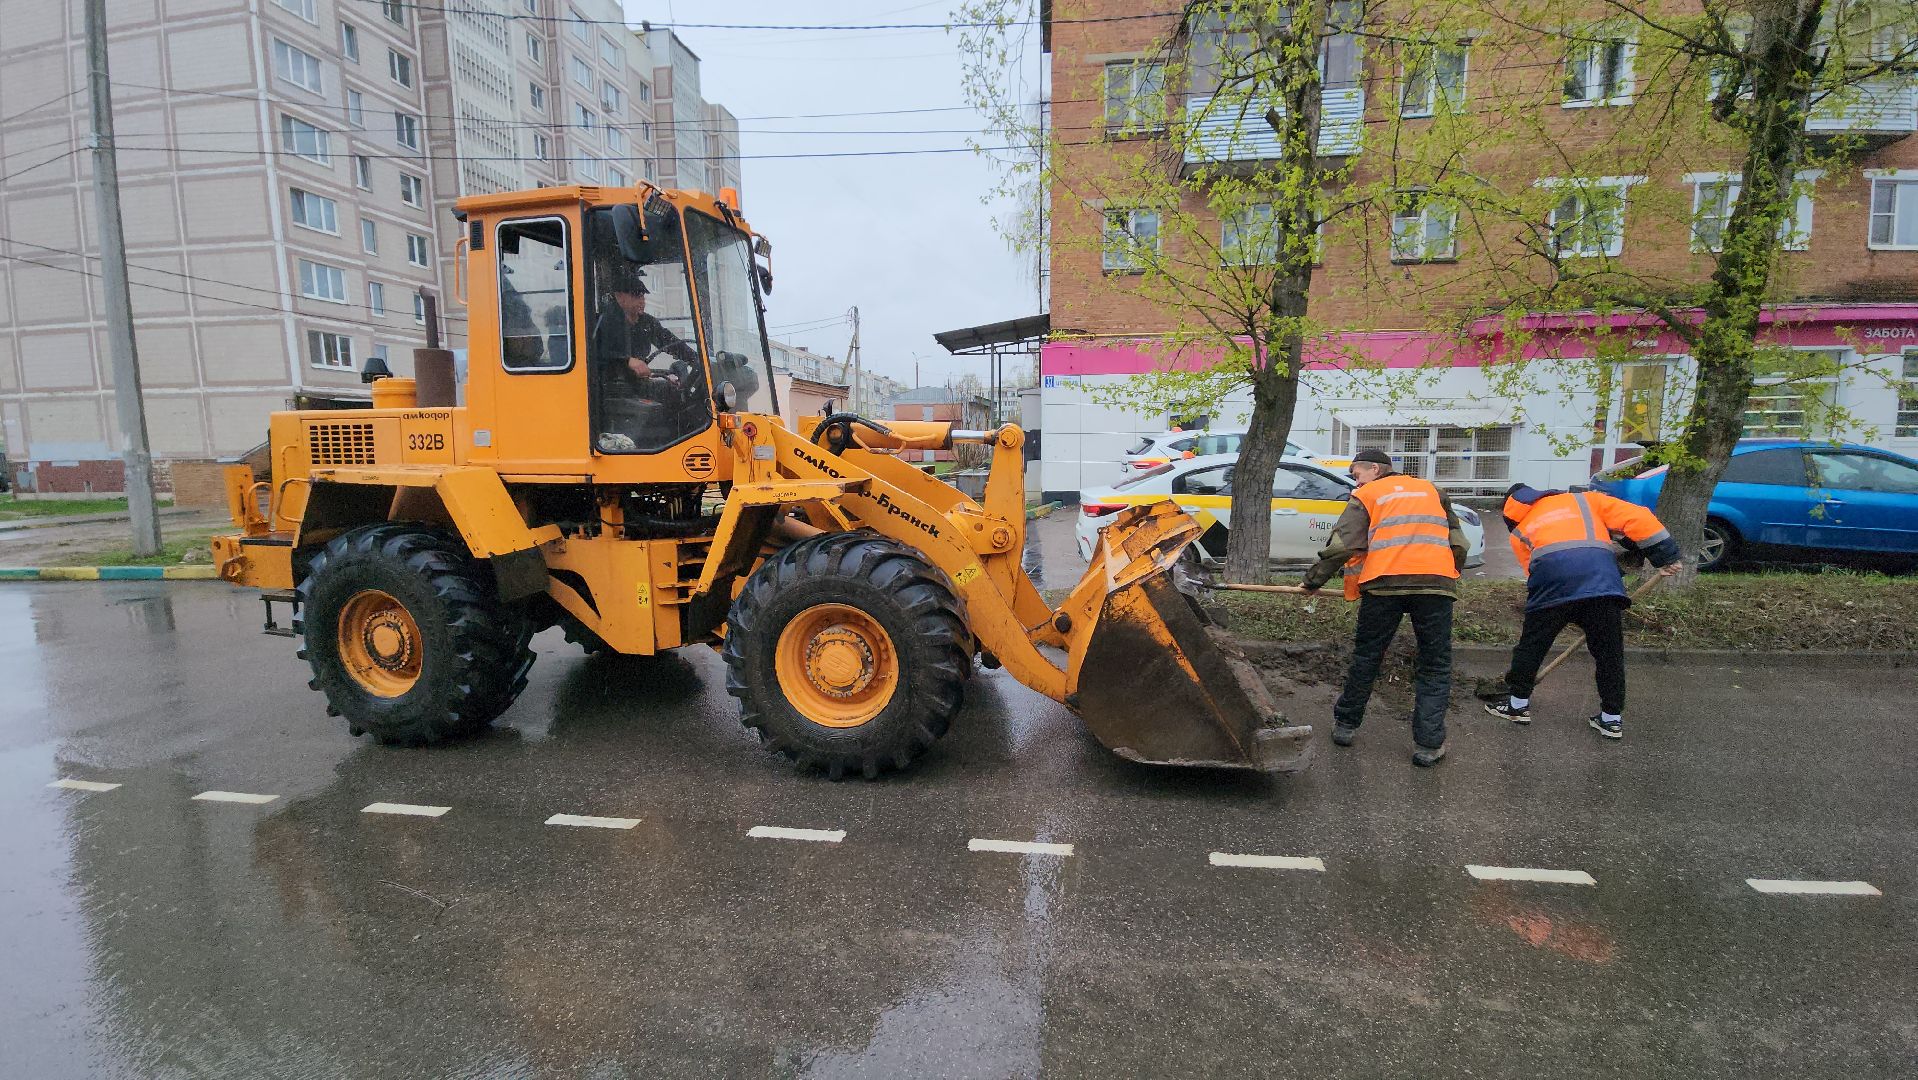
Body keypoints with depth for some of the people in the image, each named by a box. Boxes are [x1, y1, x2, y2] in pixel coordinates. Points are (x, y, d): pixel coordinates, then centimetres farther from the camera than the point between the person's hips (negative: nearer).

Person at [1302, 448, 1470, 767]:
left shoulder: (1366, 495, 13)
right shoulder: (1432, 491, 24)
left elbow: (1341, 546, 0)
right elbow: (1459, 545, 19)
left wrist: (1313, 581, 8)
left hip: (1384, 584, -2)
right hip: (1435, 584, 2)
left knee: (1366, 658, 12)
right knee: (1435, 667, 10)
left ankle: (1346, 725, 23)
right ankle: (1428, 744, 7)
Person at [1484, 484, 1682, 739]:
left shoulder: (1519, 531, 28)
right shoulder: (1583, 499, 31)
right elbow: (1637, 518, 17)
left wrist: (1569, 617, 30)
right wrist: (1666, 555, 16)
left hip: (1552, 578, -1)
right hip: (1602, 577, 1)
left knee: (1531, 645, 14)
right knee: (1609, 652, 14)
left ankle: (1518, 704, 25)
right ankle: (1612, 718, 23)